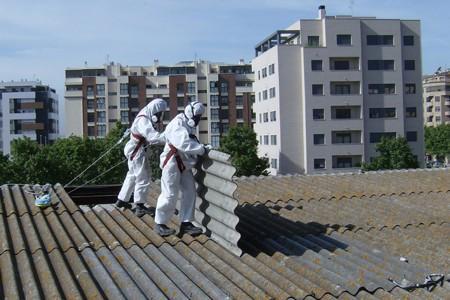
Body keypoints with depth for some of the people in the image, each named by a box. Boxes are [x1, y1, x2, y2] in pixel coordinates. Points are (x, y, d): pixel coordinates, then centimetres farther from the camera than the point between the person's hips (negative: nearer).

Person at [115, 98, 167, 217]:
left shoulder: (148, 118, 7)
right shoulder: (143, 121, -25)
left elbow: (157, 132, 4)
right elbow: (153, 137, -38)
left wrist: (158, 123, -14)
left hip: (134, 150, 10)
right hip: (136, 151, -10)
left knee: (132, 175, 22)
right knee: (143, 178, -6)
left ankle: (122, 200, 34)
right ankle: (140, 207, -1)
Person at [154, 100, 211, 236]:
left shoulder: (188, 126, 17)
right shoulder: (177, 124, -17)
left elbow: (192, 144, 17)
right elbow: (184, 144, -30)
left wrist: (204, 148, 3)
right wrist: (202, 149, -28)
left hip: (184, 165, 10)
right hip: (173, 163, -10)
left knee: (189, 192, 6)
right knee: (170, 195, -6)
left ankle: (186, 223, 13)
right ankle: (160, 224, 7)